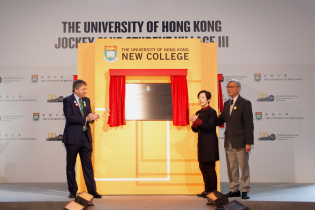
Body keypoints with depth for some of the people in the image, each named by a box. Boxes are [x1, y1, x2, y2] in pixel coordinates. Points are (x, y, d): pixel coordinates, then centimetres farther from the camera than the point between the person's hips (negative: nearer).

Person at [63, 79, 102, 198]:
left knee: (88, 165, 4)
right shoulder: (68, 100, -5)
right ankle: (73, 191, 19)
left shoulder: (86, 100, 14)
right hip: (72, 137, -5)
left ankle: (92, 190, 8)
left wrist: (92, 117, -8)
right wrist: (86, 119, -20)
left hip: (85, 137, 5)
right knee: (70, 166, 8)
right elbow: (69, 117, -17)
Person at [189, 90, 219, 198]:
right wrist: (194, 123, -8)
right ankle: (207, 189, 21)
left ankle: (213, 191, 6)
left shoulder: (212, 112, -8)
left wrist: (197, 120, -18)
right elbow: (195, 130, 12)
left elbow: (209, 127, -18)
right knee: (203, 167, 11)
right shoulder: (198, 113, 14)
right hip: (201, 144, 8)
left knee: (210, 168, -4)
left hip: (210, 144, -8)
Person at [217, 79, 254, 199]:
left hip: (240, 141, -6)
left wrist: (249, 142, -15)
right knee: (231, 167, 11)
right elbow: (221, 120, 15)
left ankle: (245, 190, 14)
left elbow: (248, 124, -10)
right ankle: (234, 190, 22)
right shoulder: (227, 104, 15)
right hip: (229, 141, 6)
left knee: (244, 167, 3)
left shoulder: (245, 103, -6)